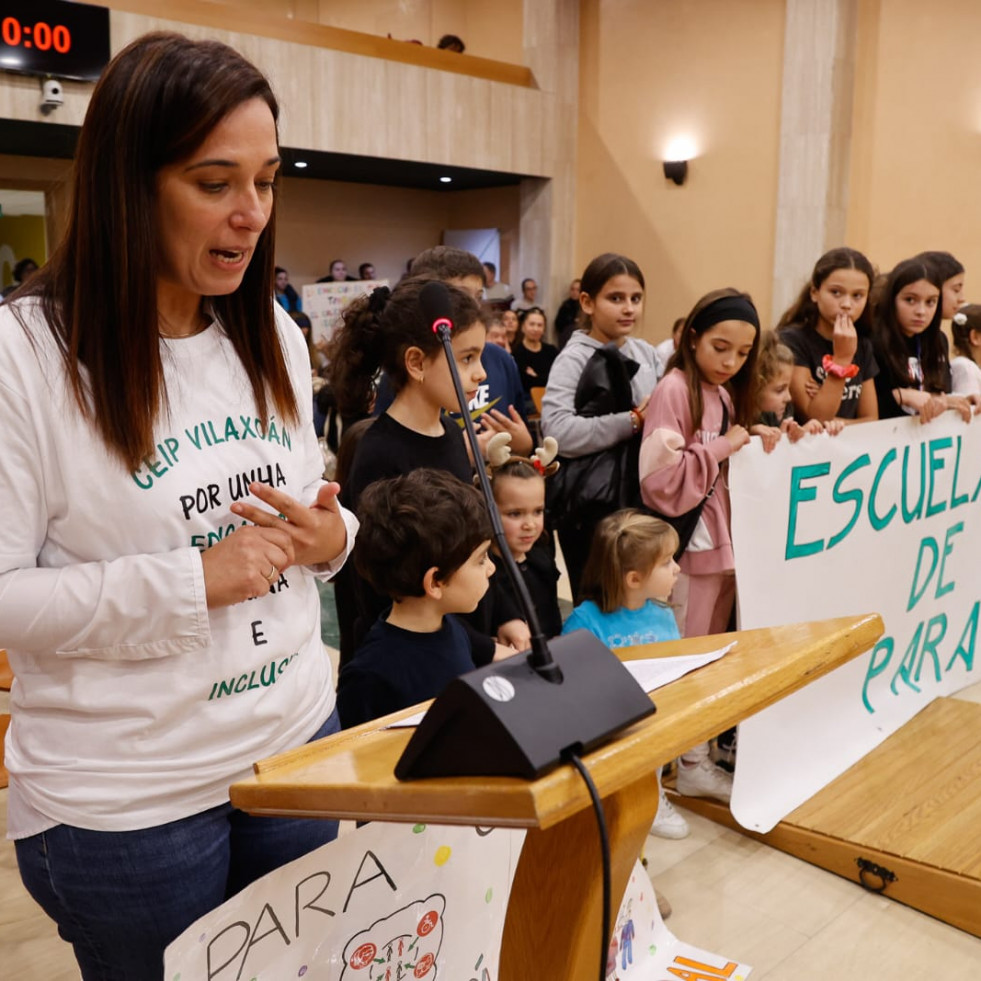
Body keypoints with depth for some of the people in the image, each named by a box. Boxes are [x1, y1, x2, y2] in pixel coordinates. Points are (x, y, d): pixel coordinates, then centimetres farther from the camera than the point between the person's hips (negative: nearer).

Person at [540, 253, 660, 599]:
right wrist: (633, 421, -18)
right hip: (592, 505, -6)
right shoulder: (574, 359, -11)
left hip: (640, 497, 6)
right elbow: (558, 432, -25)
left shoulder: (647, 353, 9)